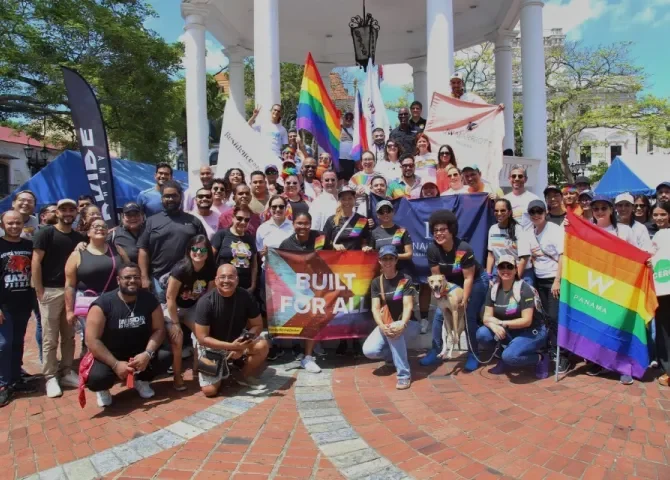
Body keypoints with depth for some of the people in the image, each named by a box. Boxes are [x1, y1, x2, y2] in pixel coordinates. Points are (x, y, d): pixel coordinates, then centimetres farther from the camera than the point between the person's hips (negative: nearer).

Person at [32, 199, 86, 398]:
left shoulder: (79, 237, 10)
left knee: (69, 336, 10)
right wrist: (39, 291, -12)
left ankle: (66, 373, 21)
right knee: (50, 338, 0)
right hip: (50, 291, -4)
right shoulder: (46, 233, -4)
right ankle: (50, 377, 9)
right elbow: (36, 262, -8)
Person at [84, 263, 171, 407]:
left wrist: (147, 354, -24)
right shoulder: (103, 304, -17)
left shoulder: (149, 299, -7)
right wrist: (115, 364, -26)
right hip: (109, 357, -3)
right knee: (96, 378, -33)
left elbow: (159, 329, -6)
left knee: (166, 357, -23)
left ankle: (141, 380, 10)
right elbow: (92, 340, -19)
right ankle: (103, 389, 9)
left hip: (140, 354, 3)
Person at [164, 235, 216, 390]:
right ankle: (177, 378, -3)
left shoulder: (210, 270, -14)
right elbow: (170, 298, -24)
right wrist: (175, 323, -21)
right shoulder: (180, 269, -29)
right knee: (177, 339, -20)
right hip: (171, 308, -5)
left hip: (192, 307, 5)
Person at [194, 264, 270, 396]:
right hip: (212, 347, -2)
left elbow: (257, 325, -7)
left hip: (237, 342, 2)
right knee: (209, 390, -14)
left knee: (262, 345, -25)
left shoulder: (246, 297, -16)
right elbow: (202, 338, -22)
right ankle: (219, 369, 21)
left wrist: (241, 346, -23)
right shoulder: (206, 301, -24)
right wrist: (231, 346, -32)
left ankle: (245, 376, 3)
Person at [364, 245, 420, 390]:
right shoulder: (376, 282, -1)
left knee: (395, 330, -40)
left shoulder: (406, 280, -10)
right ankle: (394, 355, 12)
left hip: (408, 324, -3)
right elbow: (375, 308, -10)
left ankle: (404, 374, -27)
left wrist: (402, 325, -39)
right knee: (369, 351, -22)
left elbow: (408, 306, -20)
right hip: (386, 324, 4)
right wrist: (382, 326, -31)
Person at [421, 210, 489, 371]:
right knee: (440, 314, -2)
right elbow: (436, 276, -12)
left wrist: (464, 300, -23)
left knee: (469, 317, -11)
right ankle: (436, 351, 10)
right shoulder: (432, 250, -19)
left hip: (476, 282, -5)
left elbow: (469, 278, -24)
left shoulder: (464, 249, -31)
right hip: (452, 283, 5)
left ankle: (473, 355, 6)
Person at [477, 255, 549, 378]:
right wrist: (494, 326, -28)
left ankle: (540, 359, -1)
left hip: (532, 332, -6)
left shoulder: (524, 289, -19)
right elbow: (487, 317, -6)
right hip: (510, 332, 6)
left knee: (509, 356, -30)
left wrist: (502, 323, -24)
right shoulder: (493, 289, -3)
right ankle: (504, 357, 7)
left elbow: (527, 321, -23)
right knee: (482, 334, -19)